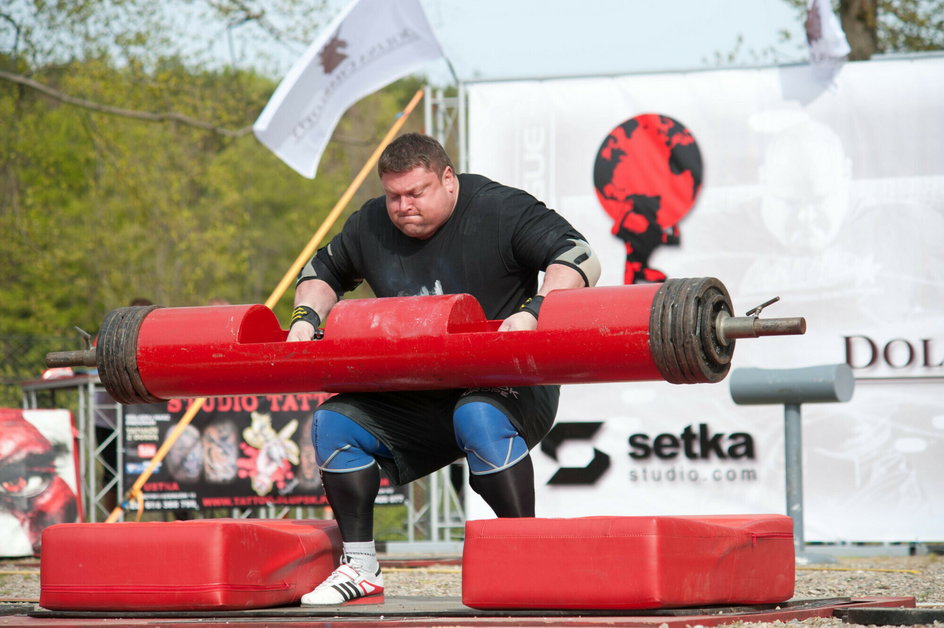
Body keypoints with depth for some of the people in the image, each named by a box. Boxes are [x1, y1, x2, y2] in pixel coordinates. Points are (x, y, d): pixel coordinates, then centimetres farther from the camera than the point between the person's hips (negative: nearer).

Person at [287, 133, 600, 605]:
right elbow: (323, 271, 24)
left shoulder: (500, 210, -12)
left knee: (480, 418, -38)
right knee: (333, 422, -8)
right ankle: (360, 567, -1)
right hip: (415, 400, 6)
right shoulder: (371, 225, 6)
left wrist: (531, 312, -35)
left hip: (508, 385, -6)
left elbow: (579, 258, -19)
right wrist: (306, 318, 3)